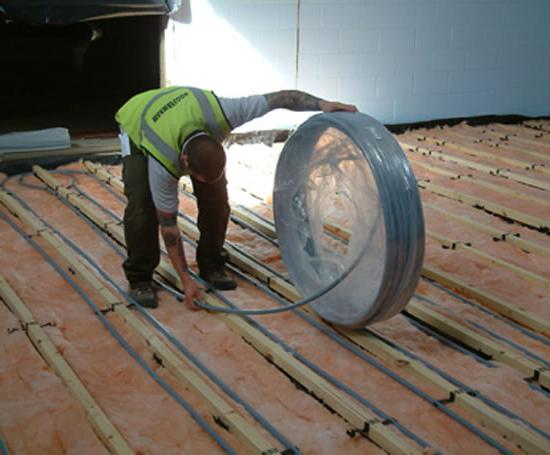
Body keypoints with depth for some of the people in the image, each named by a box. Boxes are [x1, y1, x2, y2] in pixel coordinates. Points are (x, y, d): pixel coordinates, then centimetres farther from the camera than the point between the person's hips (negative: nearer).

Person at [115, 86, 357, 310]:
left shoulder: (218, 114, -41)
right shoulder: (163, 165, -42)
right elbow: (167, 223, -32)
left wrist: (322, 104, -40)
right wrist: (186, 280, -29)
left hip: (181, 117, 4)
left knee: (215, 194, -12)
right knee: (142, 202, -24)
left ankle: (211, 266, 4)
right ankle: (139, 279, -8)